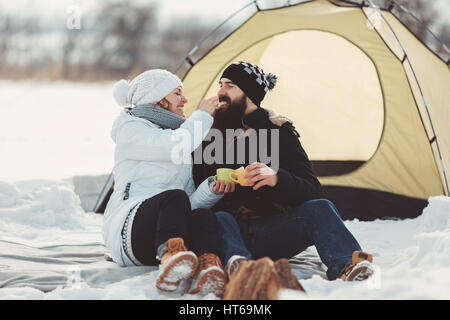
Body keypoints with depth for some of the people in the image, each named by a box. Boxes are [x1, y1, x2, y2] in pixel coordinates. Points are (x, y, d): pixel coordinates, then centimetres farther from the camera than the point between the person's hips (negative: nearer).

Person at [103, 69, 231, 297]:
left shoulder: (178, 134, 29)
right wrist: (202, 115, 0)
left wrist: (212, 189, -2)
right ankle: (171, 257, -65)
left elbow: (191, 203, 19)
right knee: (175, 197, -35)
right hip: (128, 233, -5)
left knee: (203, 216, -29)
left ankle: (207, 270, -62)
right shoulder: (130, 129, 6)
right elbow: (175, 147, -16)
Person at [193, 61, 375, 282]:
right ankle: (237, 264, -70)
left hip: (268, 236, 0)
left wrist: (277, 179, -22)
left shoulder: (278, 131, 9)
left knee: (319, 208, -26)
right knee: (220, 220, -36)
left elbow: (312, 192, -1)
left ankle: (346, 267, -53)